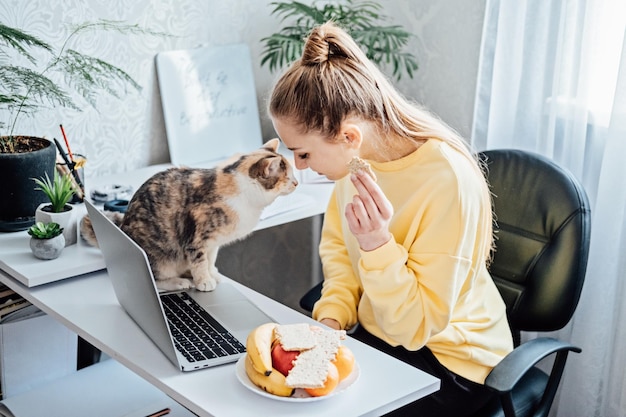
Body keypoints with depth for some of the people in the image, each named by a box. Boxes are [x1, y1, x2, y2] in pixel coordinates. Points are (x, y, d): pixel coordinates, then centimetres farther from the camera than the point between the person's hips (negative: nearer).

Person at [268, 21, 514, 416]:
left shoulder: (450, 181, -30)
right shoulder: (356, 158, -11)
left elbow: (415, 327, -22)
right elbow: (337, 247, 7)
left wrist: (377, 244, -36)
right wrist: (331, 317, -10)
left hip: (447, 357, -6)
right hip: (376, 333, 6)